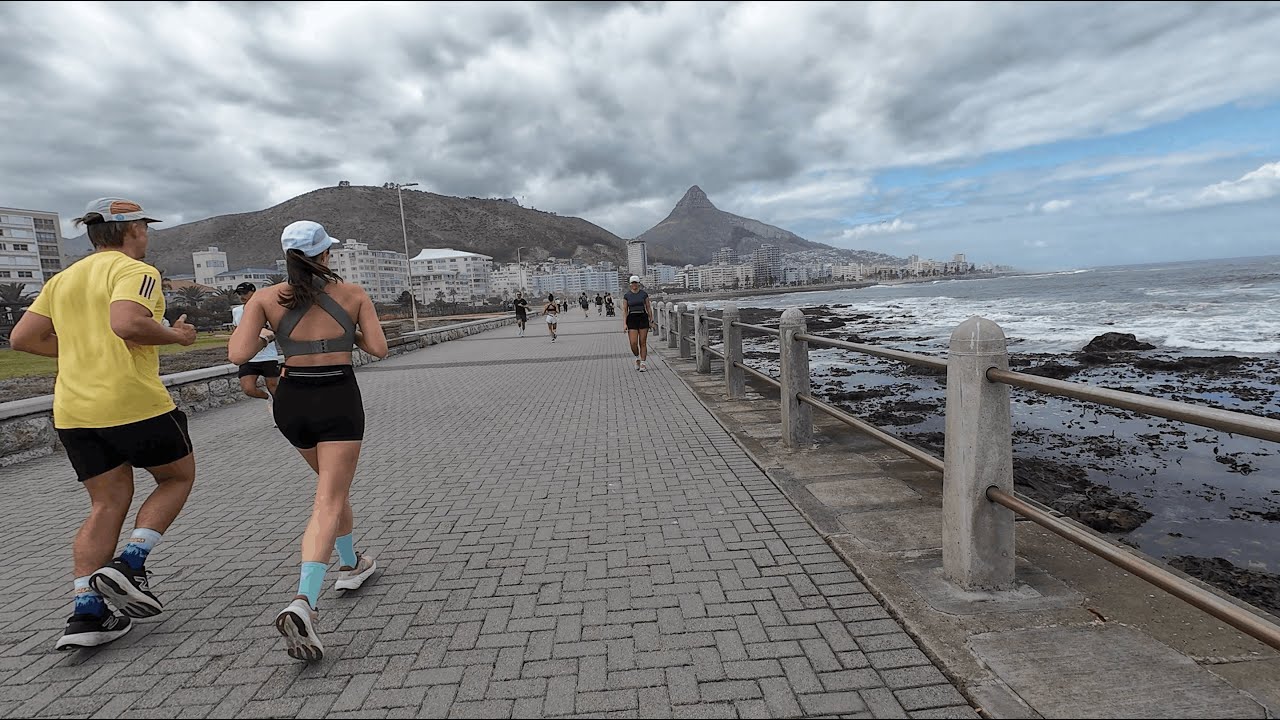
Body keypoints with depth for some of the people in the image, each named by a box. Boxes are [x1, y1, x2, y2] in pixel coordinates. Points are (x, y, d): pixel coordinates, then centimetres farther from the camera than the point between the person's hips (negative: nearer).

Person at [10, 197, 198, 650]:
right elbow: (127, 324, -26)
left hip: (74, 411, 7)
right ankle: (129, 565, -1)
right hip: (134, 402, -7)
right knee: (178, 477, 13)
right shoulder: (134, 271, -8)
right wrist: (175, 336, -10)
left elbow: (22, 337, 16)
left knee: (107, 505, 11)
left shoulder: (64, 279, 17)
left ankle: (86, 613, 6)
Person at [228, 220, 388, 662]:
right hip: (338, 402, -3)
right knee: (328, 503, -5)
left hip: (292, 403, 4)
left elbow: (238, 355, -8)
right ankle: (304, 604, -23)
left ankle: (351, 564, 40)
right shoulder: (352, 293, -2)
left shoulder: (267, 298, 0)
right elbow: (379, 349, -4)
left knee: (333, 483, 26)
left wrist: (265, 334, 11)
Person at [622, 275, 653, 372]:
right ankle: (637, 358, 20)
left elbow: (648, 308, 7)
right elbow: (625, 310, 3)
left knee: (643, 343, 0)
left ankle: (643, 363, 8)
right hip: (632, 319, 0)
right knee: (633, 343, -8)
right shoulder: (627, 295, 3)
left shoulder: (644, 294, 3)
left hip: (643, 318, 0)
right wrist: (624, 323, -6)